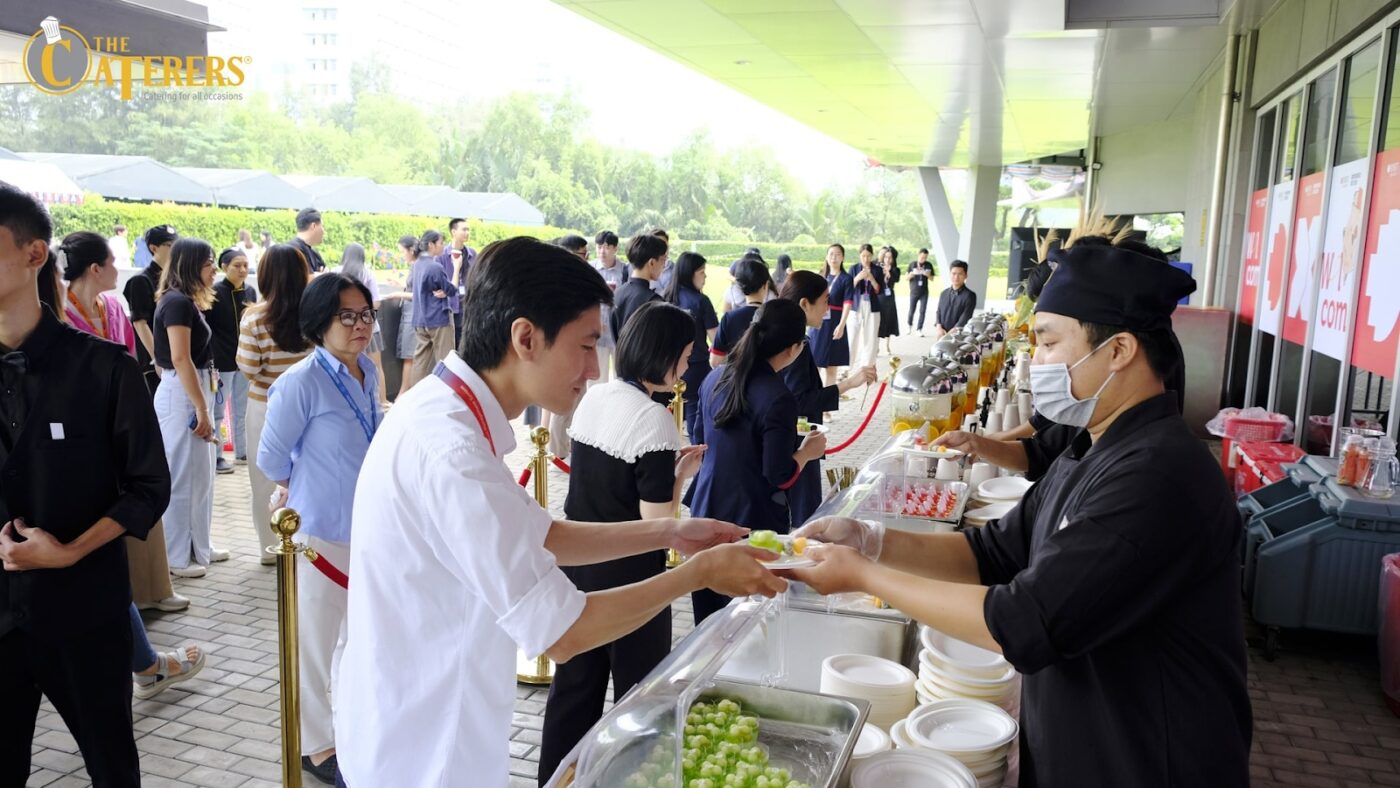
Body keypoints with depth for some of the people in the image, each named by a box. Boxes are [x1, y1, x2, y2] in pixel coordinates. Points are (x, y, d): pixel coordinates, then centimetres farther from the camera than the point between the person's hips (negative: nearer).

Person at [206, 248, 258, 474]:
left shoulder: (250, 292, 8)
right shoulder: (215, 292, -8)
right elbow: (206, 329, -9)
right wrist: (211, 361, -13)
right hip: (222, 361, -5)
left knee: (242, 410, 14)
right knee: (217, 411, 2)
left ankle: (242, 452, 24)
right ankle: (215, 457, 9)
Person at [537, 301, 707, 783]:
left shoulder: (593, 398, 1)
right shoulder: (654, 420, -20)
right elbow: (657, 522, -19)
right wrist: (682, 473, -5)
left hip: (578, 560, 7)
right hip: (628, 575, -7)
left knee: (574, 684, 19)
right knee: (639, 691, 11)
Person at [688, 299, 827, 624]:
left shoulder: (714, 380, 1)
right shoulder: (779, 399, -20)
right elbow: (778, 476, -17)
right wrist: (807, 452, 0)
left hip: (707, 511, 6)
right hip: (753, 523, -6)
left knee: (708, 622, 17)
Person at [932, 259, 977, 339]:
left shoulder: (970, 296, -4)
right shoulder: (943, 294, 14)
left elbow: (965, 318, -11)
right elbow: (938, 312, 13)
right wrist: (938, 327, -7)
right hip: (942, 335, 5)